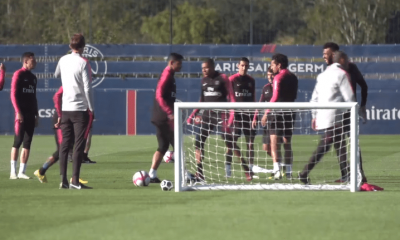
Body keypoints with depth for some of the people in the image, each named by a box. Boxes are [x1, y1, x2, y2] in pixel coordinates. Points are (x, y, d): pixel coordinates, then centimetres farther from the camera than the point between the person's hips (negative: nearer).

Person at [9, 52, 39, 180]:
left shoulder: (33, 77, 17)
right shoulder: (18, 75, -5)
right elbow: (13, 94, -10)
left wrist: (36, 114, 16)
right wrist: (18, 112, -18)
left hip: (30, 114, 7)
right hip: (21, 114, -7)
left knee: (27, 143, 3)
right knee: (18, 141, -7)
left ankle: (22, 172, 5)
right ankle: (13, 172, -4)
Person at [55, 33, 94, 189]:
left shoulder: (63, 60, 6)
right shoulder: (83, 63, -10)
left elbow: (56, 75, 27)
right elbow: (87, 88, -13)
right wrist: (91, 109, -7)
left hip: (65, 109, 5)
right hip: (80, 109, -5)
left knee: (65, 144, 7)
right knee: (79, 146, -4)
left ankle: (63, 180, 4)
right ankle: (75, 181, -8)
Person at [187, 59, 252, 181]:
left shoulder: (222, 78, -6)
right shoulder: (204, 80, 11)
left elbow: (231, 97, -7)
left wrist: (231, 115, -16)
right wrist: (193, 115, 11)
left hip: (221, 114, -6)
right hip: (207, 114, 6)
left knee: (229, 142, -8)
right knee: (198, 142, -3)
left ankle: (246, 170, 2)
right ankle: (199, 174, 2)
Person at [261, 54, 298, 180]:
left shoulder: (278, 77, -11)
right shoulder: (293, 78, 11)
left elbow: (275, 97, -16)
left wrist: (266, 113, -13)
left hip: (278, 112, -7)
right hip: (290, 112, 7)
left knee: (274, 141, -7)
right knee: (287, 143, 13)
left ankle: (277, 170, -19)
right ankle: (288, 171, 13)